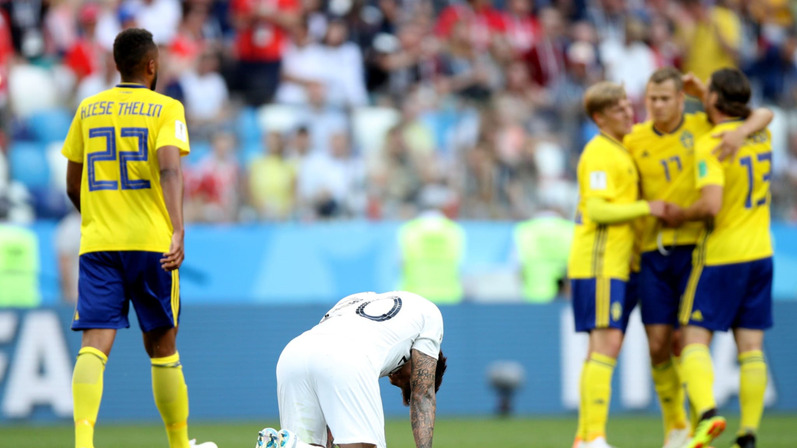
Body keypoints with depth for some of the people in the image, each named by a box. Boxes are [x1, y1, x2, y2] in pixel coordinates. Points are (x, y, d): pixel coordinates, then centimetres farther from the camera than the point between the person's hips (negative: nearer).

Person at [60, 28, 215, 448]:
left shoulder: (88, 109, 12)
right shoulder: (166, 109, 0)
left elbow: (73, 185, 18)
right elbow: (169, 169, -17)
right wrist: (178, 230, -26)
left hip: (97, 242, 2)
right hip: (151, 241, -2)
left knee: (94, 346, -9)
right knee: (161, 346, 13)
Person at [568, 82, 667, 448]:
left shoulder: (619, 150, 20)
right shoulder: (600, 154, -12)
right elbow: (597, 210, -20)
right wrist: (647, 208, -18)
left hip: (613, 265, 10)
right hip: (598, 263, -10)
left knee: (603, 350, 9)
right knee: (606, 344, -16)